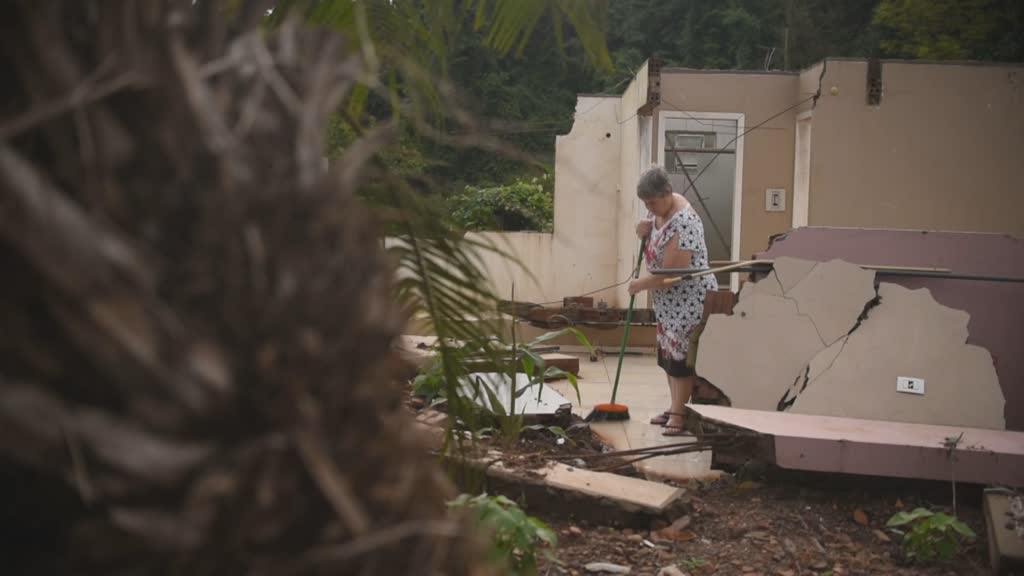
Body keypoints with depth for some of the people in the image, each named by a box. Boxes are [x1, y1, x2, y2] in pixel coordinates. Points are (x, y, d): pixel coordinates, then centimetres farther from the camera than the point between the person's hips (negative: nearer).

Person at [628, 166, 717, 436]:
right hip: (668, 300, 10)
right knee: (668, 353, 14)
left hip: (689, 299, -10)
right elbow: (654, 239, 21)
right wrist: (643, 230, -4)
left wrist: (641, 284, -12)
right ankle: (675, 407, 25)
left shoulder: (682, 224, -28)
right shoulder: (659, 209, 1)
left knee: (681, 355, -5)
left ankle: (679, 414, 3)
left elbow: (671, 275, -28)